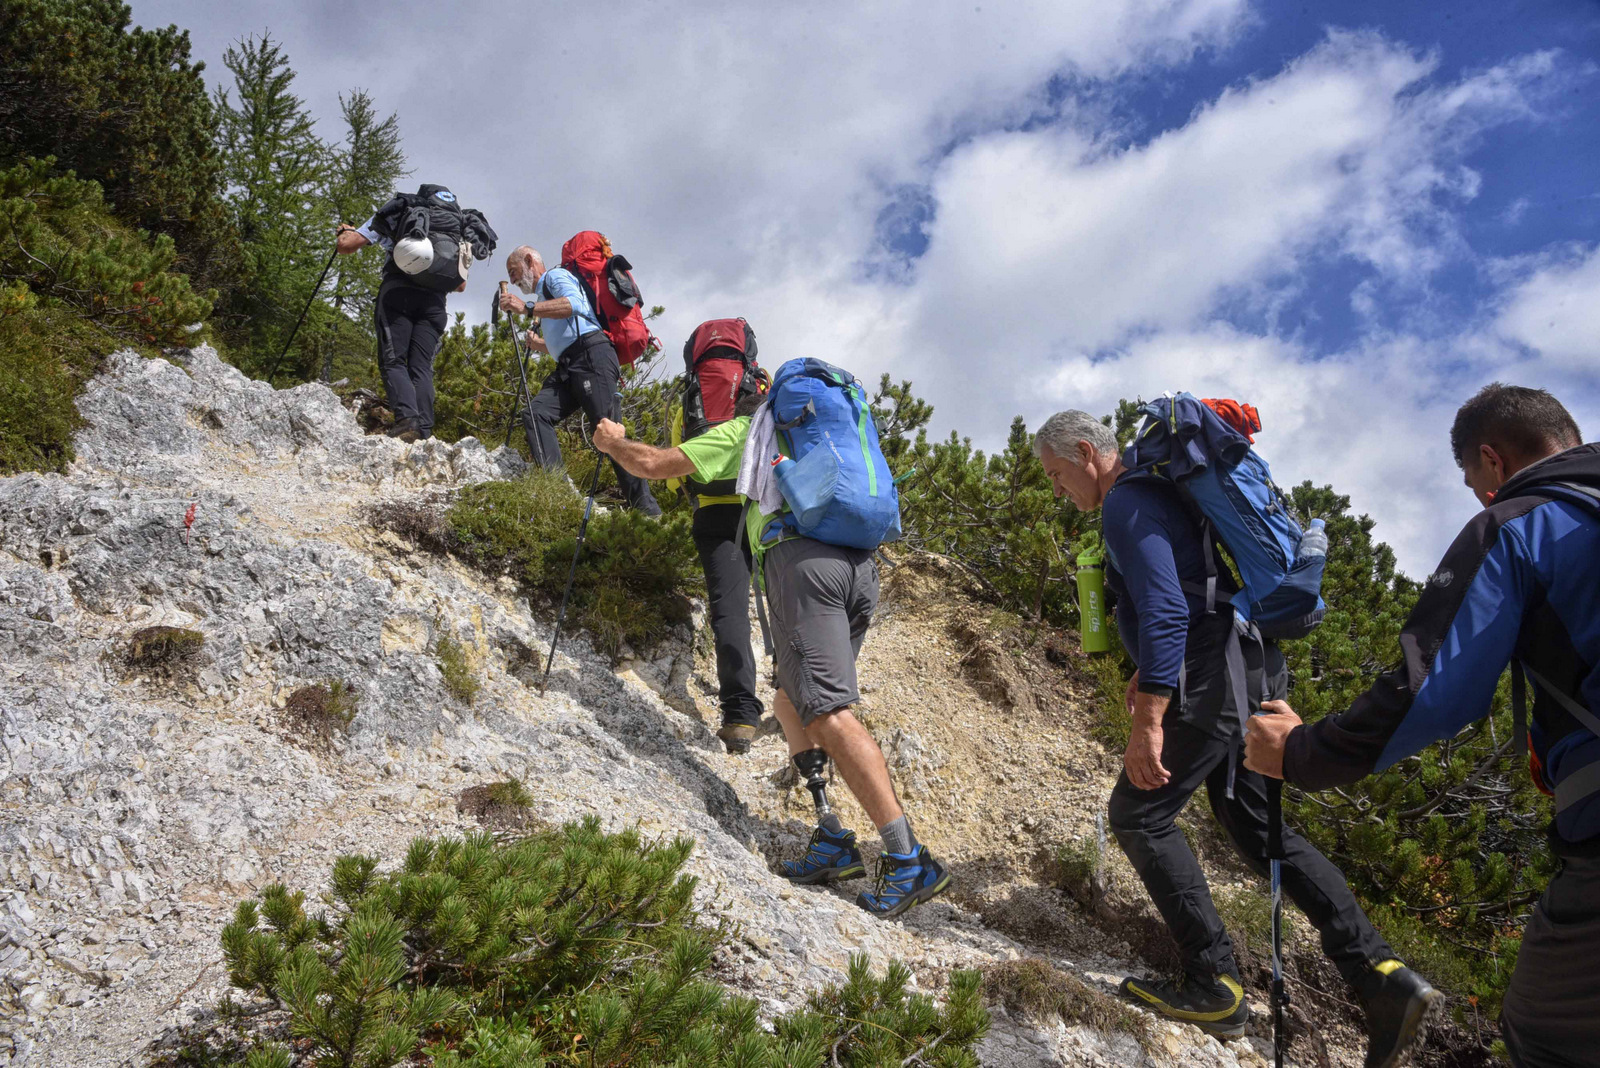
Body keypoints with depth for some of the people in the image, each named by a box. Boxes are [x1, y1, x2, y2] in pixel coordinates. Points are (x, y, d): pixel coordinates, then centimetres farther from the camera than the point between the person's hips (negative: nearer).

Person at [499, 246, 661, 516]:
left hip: (592, 355, -9)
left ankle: (646, 508, -13)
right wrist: (540, 345, 21)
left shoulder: (555, 275, 7)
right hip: (569, 367, 9)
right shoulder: (544, 295, 34)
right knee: (535, 412, -12)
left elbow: (573, 304, -17)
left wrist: (527, 307, -22)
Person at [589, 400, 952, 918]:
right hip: (862, 566, 6)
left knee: (830, 713, -13)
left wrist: (614, 442, 42)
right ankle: (832, 840, 5)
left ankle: (909, 859, -22)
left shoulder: (744, 430, 20)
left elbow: (653, 464, 20)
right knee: (792, 700, 19)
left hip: (801, 559, -6)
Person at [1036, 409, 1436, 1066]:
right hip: (1255, 673, 10)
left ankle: (1214, 987, 5)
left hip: (1212, 684, -10)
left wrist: (1146, 723, -25)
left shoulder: (1126, 503, -14)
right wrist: (1151, 671, 31)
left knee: (1138, 815, 2)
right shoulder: (1153, 491, 19)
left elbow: (1164, 611, -25)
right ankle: (1378, 972, 8)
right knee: (1253, 822, 16)